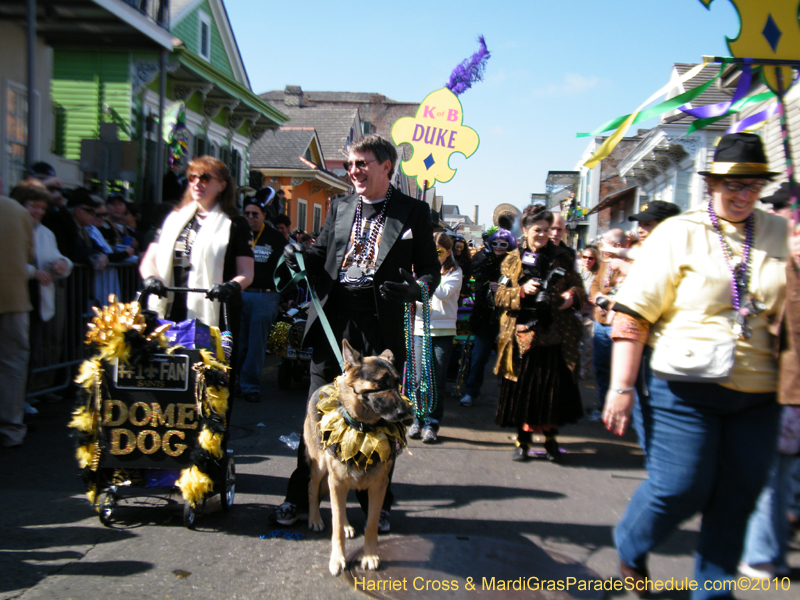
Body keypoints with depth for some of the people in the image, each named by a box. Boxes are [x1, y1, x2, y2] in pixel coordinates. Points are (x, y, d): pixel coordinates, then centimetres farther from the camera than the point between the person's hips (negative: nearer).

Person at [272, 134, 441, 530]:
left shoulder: (413, 212, 3)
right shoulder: (340, 207, 14)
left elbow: (429, 268, 3)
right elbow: (322, 255, 16)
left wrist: (415, 289, -18)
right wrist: (301, 256, -5)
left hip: (380, 326, -3)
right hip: (333, 321, 3)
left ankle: (377, 504, 25)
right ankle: (300, 498, 24)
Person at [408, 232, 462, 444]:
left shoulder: (454, 273, 4)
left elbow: (443, 293, -14)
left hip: (443, 332, -2)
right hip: (421, 329, 2)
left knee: (437, 382, 1)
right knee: (419, 379, 1)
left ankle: (432, 424, 11)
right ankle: (418, 420, 16)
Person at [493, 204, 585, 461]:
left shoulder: (562, 258, 10)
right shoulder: (512, 261, 8)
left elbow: (578, 288, 15)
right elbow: (500, 297, 3)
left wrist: (572, 295, -8)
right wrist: (522, 291, -16)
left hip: (555, 335, 1)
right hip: (523, 335, 0)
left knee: (554, 388, 1)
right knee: (523, 389, 2)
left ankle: (550, 437, 21)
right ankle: (523, 439, 18)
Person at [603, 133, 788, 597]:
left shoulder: (781, 234, 8)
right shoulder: (679, 233, -4)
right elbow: (633, 314, -8)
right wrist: (622, 387, -13)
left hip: (755, 394, 4)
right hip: (684, 387, -4)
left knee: (738, 497, 9)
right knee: (680, 489, 0)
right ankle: (631, 547, 31)